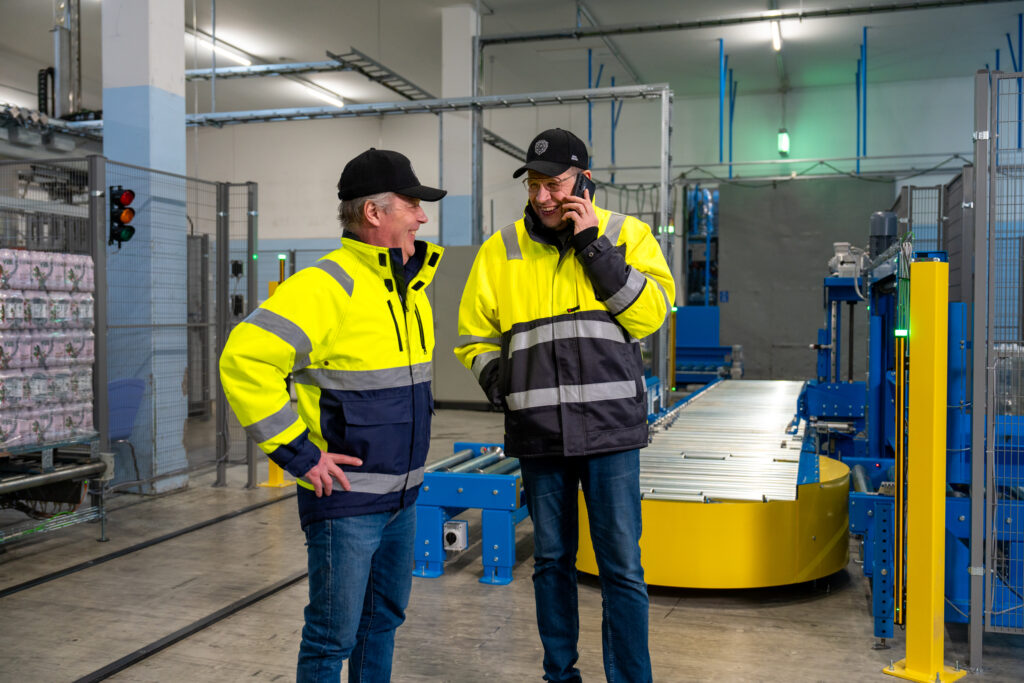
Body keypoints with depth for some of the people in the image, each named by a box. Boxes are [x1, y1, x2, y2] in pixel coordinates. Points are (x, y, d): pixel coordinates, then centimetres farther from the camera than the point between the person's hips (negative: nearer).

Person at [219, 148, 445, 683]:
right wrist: (297, 452, -22)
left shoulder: (411, 286, 9)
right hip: (346, 498, -8)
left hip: (403, 495, 8)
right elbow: (243, 361, -26)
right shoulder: (328, 286, -19)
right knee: (334, 636, 4)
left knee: (384, 618, 21)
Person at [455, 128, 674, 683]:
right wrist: (500, 383, -2)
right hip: (537, 433, 2)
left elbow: (651, 312, -10)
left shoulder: (625, 235, 3)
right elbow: (475, 336, 15)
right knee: (552, 562, 14)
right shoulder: (501, 251, 7)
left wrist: (593, 246, -13)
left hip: (609, 428, -2)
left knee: (621, 567, 0)